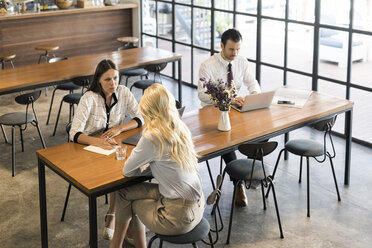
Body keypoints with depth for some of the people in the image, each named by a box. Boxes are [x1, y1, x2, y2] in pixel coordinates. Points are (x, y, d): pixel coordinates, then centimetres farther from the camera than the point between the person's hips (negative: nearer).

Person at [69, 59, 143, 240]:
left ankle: (112, 217, -9)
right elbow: (74, 134, -27)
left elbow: (140, 118, -3)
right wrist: (99, 142, -45)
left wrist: (120, 128, -21)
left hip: (113, 145, 4)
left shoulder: (123, 92, -6)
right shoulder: (89, 99, -20)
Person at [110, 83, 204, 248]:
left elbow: (127, 171, -6)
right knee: (124, 192, 18)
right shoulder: (181, 128, 2)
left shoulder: (152, 137, -19)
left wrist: (142, 169, 12)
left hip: (179, 216, -7)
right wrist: (150, 167, 6)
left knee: (125, 194, 18)